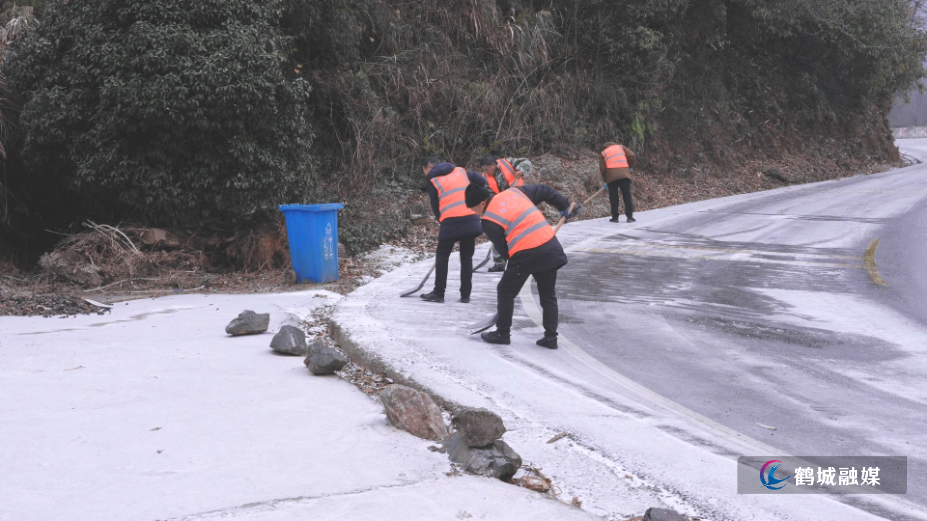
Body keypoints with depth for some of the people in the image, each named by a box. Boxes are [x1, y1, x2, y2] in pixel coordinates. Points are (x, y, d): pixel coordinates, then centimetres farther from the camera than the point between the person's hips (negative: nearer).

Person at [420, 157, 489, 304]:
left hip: (451, 221, -4)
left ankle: (439, 293, 10)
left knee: (442, 257, 9)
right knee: (467, 258, 12)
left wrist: (441, 220, 17)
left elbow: (435, 205, 6)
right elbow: (481, 181, 13)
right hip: (471, 219, 4)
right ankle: (465, 295, 13)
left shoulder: (433, 180, 8)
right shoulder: (461, 171, 19)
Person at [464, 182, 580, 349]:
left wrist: (513, 259, 14)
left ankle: (502, 333, 23)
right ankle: (551, 337, 16)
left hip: (524, 255, -6)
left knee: (505, 291, 14)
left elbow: (503, 250, -1)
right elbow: (545, 191, 18)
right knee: (548, 296, 17)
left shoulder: (489, 221, -3)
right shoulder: (514, 191, 12)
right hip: (551, 248, 6)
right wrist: (564, 206, 25)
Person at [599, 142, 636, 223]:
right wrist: (630, 167, 21)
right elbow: (631, 156, 7)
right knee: (627, 195, 4)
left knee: (613, 197, 6)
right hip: (624, 173, 1)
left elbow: (602, 169, 10)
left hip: (611, 176, -1)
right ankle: (630, 216, 1)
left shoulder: (603, 153, 19)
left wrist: (605, 180, 20)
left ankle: (615, 217, 4)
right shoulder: (621, 147, 21)